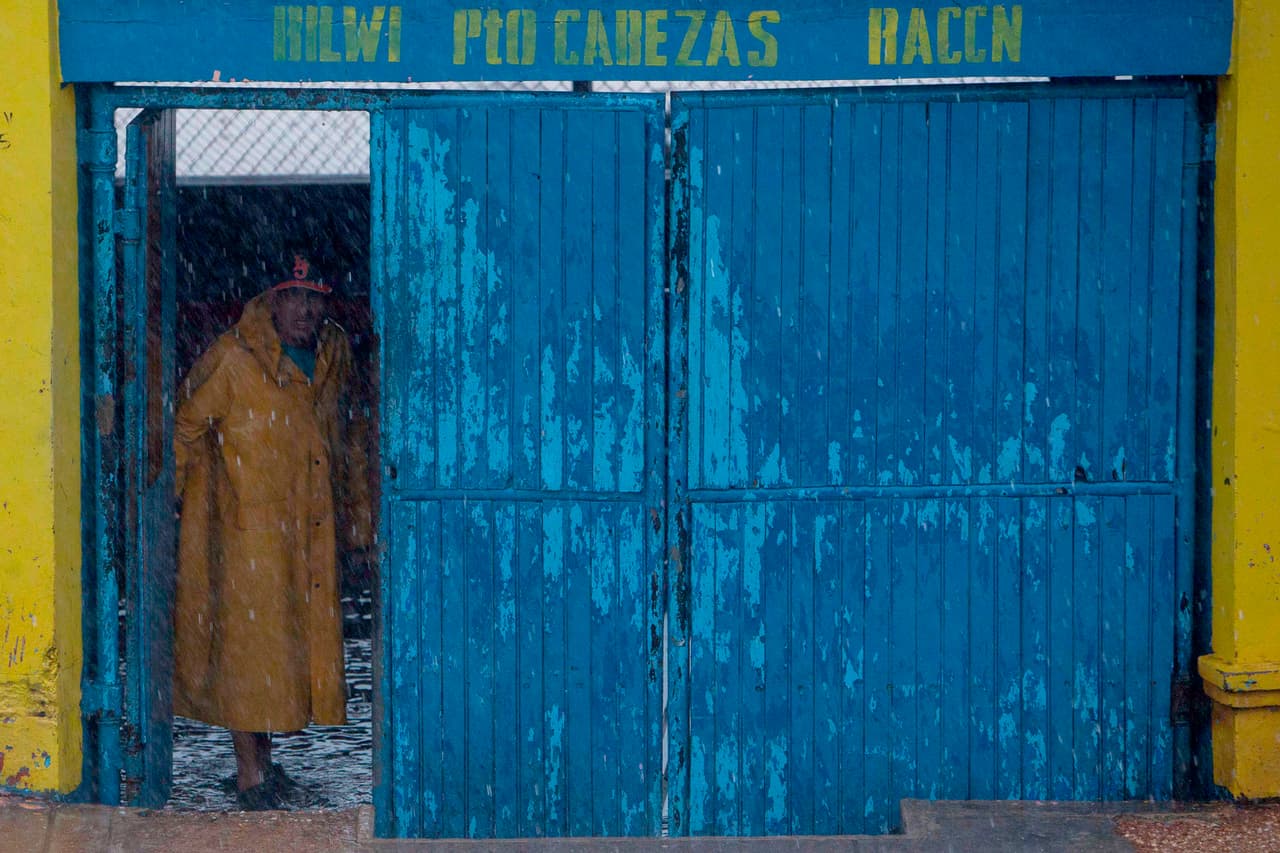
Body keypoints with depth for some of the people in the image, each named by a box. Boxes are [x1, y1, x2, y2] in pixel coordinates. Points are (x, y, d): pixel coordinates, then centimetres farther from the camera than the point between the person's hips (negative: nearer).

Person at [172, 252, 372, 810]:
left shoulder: (334, 356, 6)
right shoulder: (232, 359, -13)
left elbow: (347, 439, 18)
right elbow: (185, 426, -7)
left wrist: (356, 519, 19)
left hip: (312, 530, 6)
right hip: (247, 527, -6)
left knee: (306, 635, 9)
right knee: (248, 638, -3)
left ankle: (264, 758, 22)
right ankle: (249, 775, 5)